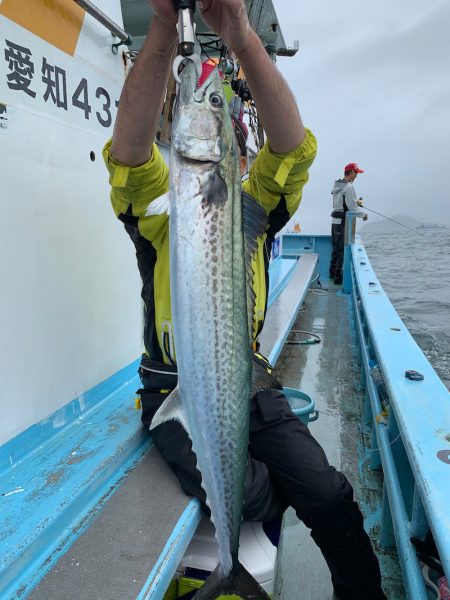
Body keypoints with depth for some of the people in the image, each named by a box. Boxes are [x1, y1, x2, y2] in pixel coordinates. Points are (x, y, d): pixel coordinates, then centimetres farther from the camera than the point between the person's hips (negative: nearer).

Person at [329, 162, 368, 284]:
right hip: (344, 223, -9)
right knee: (343, 250, -4)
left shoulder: (337, 185, 12)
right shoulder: (349, 187, -16)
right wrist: (363, 214, -3)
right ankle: (338, 277, -1)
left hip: (335, 221, 9)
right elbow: (352, 208, -18)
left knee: (336, 248, 17)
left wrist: (355, 202, 15)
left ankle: (333, 273, 27)